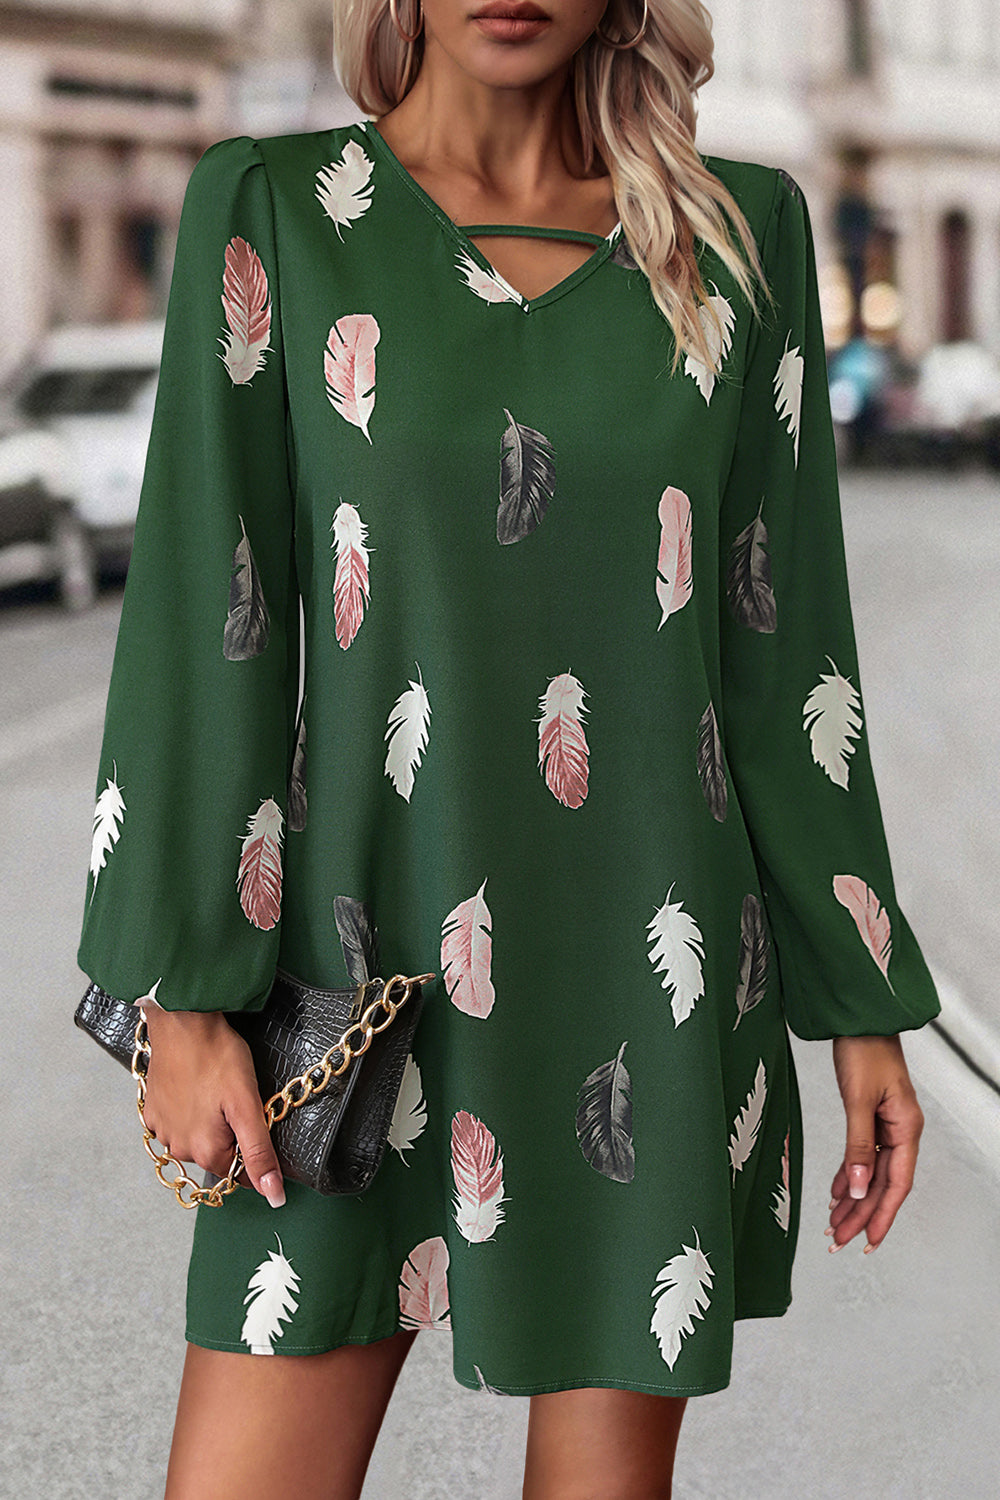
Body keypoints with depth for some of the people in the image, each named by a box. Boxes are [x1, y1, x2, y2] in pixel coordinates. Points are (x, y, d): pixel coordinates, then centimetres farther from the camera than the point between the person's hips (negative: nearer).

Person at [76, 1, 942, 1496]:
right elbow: (201, 605, -3)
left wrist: (864, 1004, 7)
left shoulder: (740, 233, 5)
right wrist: (187, 992, -7)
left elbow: (785, 632, 7)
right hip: (374, 950, -1)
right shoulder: (272, 211, 0)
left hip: (655, 975, 2)